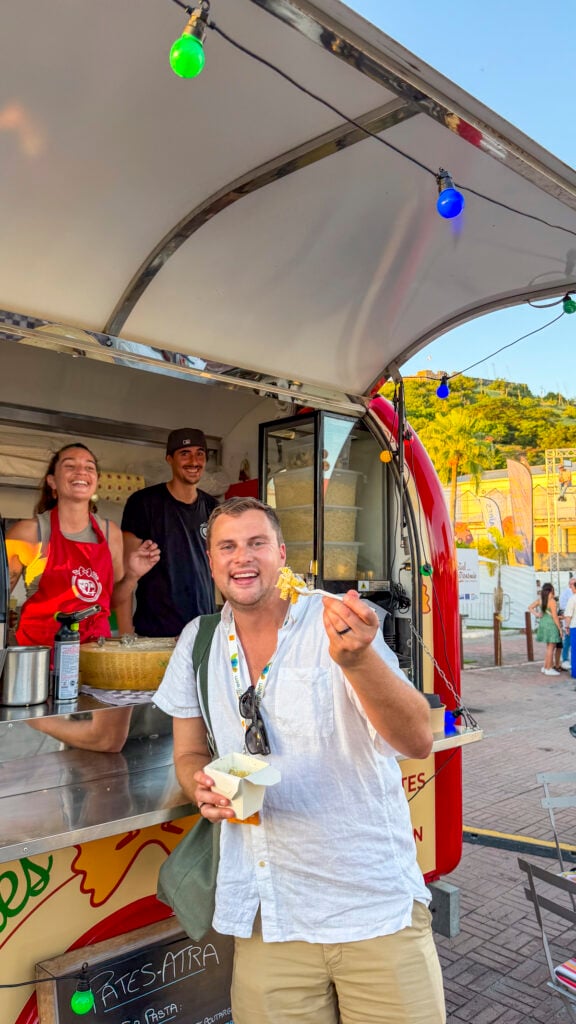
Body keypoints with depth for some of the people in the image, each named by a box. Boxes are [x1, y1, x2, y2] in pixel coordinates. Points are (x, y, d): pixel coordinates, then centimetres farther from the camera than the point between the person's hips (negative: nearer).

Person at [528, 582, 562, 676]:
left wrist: (536, 614, 3)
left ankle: (545, 667, 25)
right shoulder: (552, 601, -16)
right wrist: (560, 629, -9)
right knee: (551, 648, 1)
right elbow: (555, 617, -16)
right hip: (551, 625, -8)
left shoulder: (540, 600, 5)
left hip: (543, 624, 8)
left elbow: (530, 607, 12)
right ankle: (549, 669, 7)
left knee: (549, 647, 20)